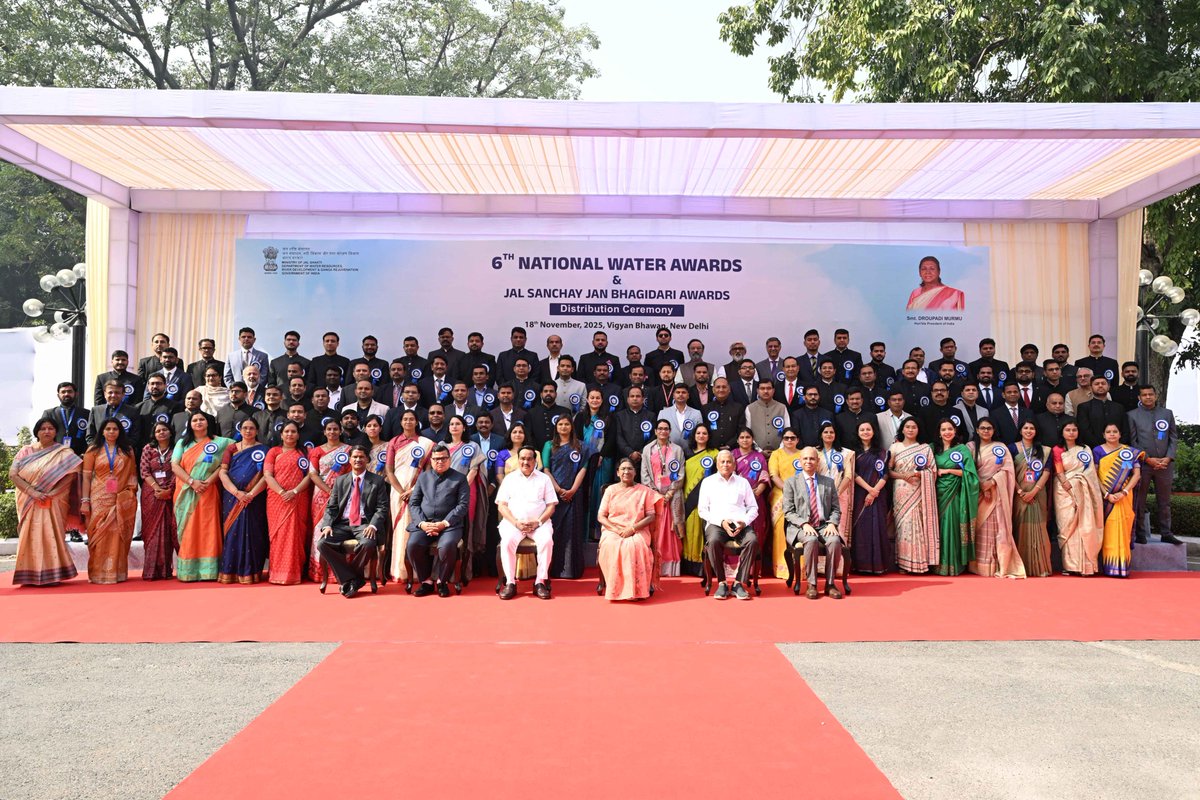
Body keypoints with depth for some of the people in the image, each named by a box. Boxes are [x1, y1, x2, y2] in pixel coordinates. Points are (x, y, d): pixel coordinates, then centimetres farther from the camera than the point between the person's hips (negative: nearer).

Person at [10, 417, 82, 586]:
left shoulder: (64, 453, 2)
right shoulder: (26, 451, 9)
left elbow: (73, 472, -11)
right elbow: (13, 474, -1)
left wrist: (52, 492, -20)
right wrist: (32, 491, -15)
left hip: (53, 504, -2)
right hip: (29, 503, 2)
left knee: (50, 537, -9)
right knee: (30, 538, 0)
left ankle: (51, 574, -5)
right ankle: (29, 576, 5)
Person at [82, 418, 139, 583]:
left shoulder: (128, 450, 11)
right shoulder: (93, 450, 6)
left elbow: (133, 474, 10)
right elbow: (87, 476, 2)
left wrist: (132, 494, -1)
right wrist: (85, 500, -4)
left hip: (122, 500, 1)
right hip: (100, 500, -1)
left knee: (118, 537, 2)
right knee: (100, 536, -3)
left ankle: (118, 572, 8)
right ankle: (99, 574, 2)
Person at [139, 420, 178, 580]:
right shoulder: (148, 449, 8)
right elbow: (144, 471, 1)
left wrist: (168, 491, -11)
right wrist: (157, 488, -11)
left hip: (171, 494, -1)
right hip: (152, 494, 1)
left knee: (169, 530, -4)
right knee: (153, 530, 0)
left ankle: (165, 569, 1)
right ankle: (153, 569, 1)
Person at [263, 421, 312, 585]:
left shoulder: (304, 453, 13)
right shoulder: (274, 452, 11)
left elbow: (309, 475, 2)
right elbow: (267, 475, 0)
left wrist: (295, 491, -13)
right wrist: (282, 492, -14)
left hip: (298, 500, 0)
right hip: (277, 500, 0)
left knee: (295, 535, -4)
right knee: (278, 535, -2)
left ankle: (294, 572, -1)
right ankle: (277, 573, 1)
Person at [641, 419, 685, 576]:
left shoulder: (677, 449, 8)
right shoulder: (647, 449, 9)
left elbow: (680, 475, 3)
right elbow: (645, 475, 4)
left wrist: (669, 494, -8)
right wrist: (656, 494, -6)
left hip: (673, 496, 0)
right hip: (653, 495, 0)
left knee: (672, 530, -3)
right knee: (654, 531, -4)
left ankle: (672, 567, 0)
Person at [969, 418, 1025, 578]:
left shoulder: (1001, 447, 10)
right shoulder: (971, 447, 9)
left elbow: (1007, 468, 0)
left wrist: (992, 482, -13)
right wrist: (981, 486, -11)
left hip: (997, 493, 0)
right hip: (977, 493, 0)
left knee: (999, 528, -7)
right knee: (980, 529, 0)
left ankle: (1002, 567, -4)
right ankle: (980, 566, 4)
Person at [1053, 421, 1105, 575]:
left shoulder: (1086, 450, 17)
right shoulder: (1058, 450, 5)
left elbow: (1091, 471, 10)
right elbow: (1060, 475, -3)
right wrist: (1072, 490, -14)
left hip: (1084, 493, 3)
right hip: (1066, 493, -3)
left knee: (1086, 527, -5)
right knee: (1069, 527, -7)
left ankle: (1086, 565, -3)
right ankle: (1070, 566, -7)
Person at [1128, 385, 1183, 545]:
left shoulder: (1167, 413, 12)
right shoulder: (1132, 415, 3)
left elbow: (1174, 438, 9)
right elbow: (1132, 441, -2)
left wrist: (1169, 458, -6)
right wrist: (1148, 459, -11)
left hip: (1165, 464, 3)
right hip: (1142, 464, -2)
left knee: (1165, 501, 7)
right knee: (1139, 501, 1)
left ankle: (1166, 533, 13)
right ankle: (1140, 534, 6)